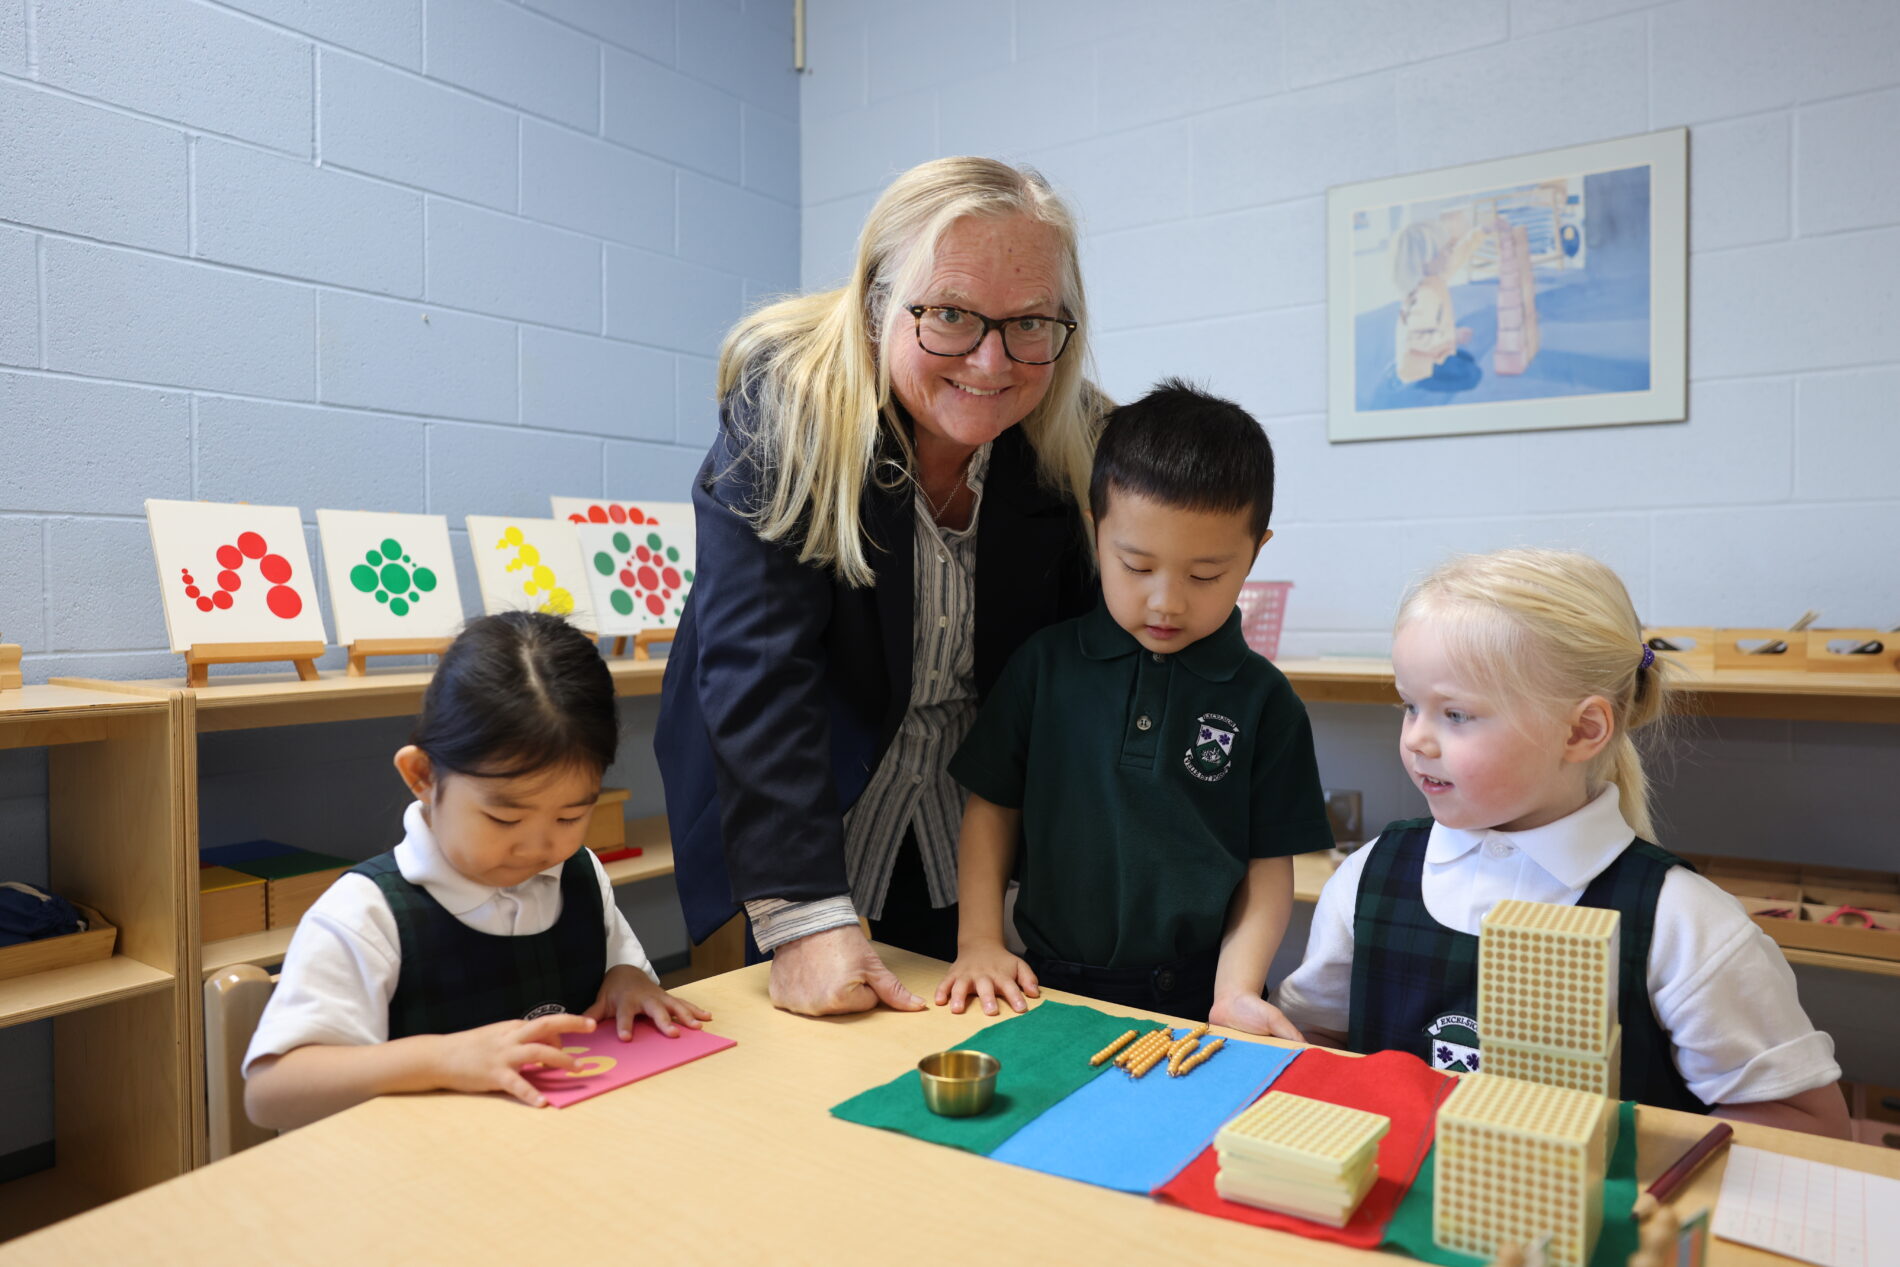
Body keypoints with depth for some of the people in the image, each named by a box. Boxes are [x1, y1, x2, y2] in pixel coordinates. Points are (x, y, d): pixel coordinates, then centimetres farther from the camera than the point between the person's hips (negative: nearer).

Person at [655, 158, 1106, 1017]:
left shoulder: (1072, 441, -12)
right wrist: (804, 918, -33)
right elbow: (757, 672, -29)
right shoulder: (784, 412, -22)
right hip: (799, 814, -3)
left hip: (972, 829, 3)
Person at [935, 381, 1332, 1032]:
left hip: (1195, 996, 2)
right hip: (1051, 988, -1)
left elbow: (1270, 862, 3)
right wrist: (978, 940, 1)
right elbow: (993, 803, 9)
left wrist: (1235, 989, -9)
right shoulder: (1047, 662, 3)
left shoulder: (1262, 700, 0)